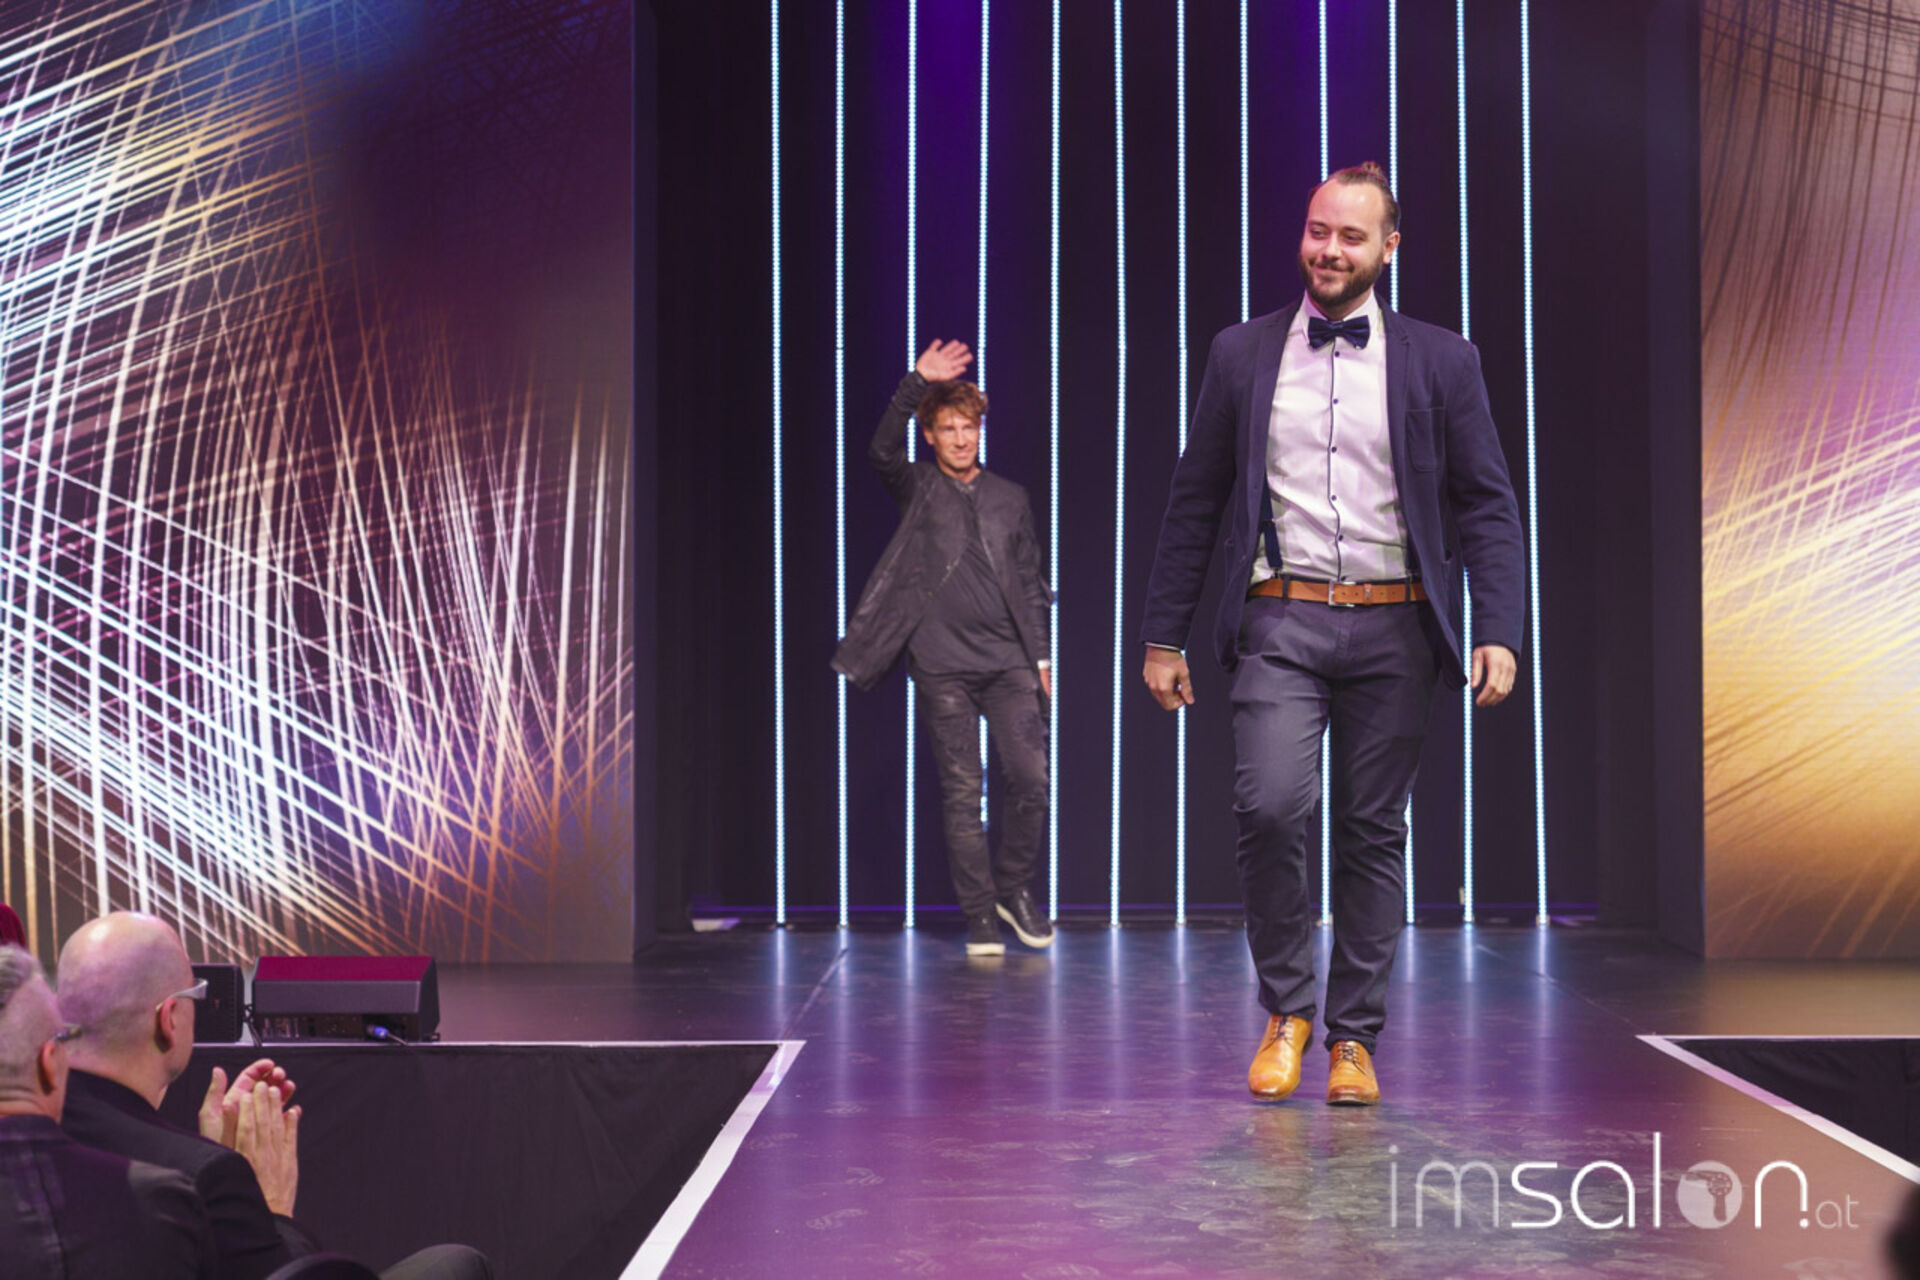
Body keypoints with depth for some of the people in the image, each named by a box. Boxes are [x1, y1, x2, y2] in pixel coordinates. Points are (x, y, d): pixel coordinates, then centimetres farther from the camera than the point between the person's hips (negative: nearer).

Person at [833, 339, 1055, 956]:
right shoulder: (917, 488, 6)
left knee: (1031, 776, -7)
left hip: (1008, 662, 2)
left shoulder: (1010, 499, 15)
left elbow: (1028, 583, 17)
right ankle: (979, 915, 6)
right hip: (943, 664, -2)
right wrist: (915, 383, -25)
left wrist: (1041, 656, 11)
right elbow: (882, 452, -15)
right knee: (961, 791, -1)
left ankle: (1013, 887, 14)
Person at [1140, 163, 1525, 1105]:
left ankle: (1354, 1037, 17)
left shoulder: (1442, 362, 7)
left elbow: (1488, 507, 5)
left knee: (1373, 832, 4)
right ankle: (1286, 1008, 4)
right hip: (1281, 620, 0)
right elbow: (1194, 503, 10)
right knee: (1271, 807, -17)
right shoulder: (1242, 355, 9)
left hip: (1393, 628, 1)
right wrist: (1163, 635, 7)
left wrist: (1498, 631, -8)